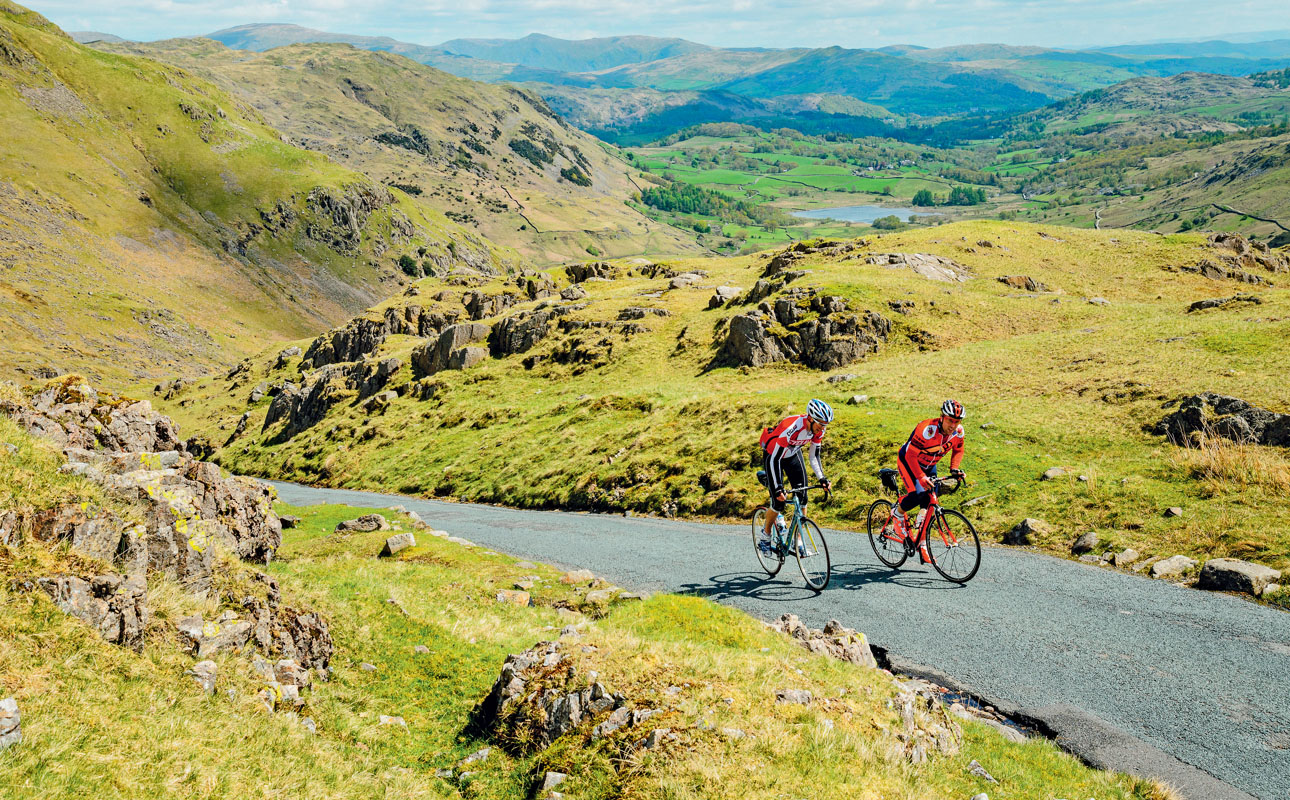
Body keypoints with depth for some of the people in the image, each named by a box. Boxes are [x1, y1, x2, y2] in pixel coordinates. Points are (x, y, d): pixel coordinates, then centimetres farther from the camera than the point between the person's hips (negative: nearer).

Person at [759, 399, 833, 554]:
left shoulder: (818, 430, -19)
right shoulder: (791, 428, -39)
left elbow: (814, 456, -4)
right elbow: (774, 459, -36)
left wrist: (822, 479, -17)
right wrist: (778, 488, -41)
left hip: (793, 454, 6)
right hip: (772, 455, -6)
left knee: (802, 498, -6)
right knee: (779, 501, -10)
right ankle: (765, 536, 13)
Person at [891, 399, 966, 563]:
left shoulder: (958, 432, -16)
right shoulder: (928, 429, -36)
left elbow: (958, 450, 4)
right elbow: (910, 454, -33)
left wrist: (954, 469, -13)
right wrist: (921, 477, -40)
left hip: (929, 466, 6)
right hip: (908, 461, -6)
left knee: (929, 504, -1)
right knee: (918, 494, -27)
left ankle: (922, 545, 11)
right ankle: (898, 513, 6)